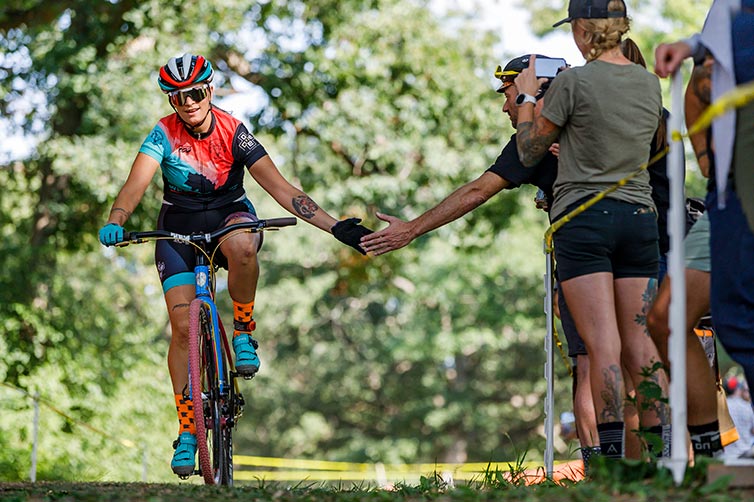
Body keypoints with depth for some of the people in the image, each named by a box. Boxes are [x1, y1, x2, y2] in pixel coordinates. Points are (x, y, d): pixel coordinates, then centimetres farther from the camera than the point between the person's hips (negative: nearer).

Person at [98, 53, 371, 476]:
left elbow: (281, 189, -21)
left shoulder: (234, 132, -18)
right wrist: (114, 223, -53)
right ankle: (187, 428, 1)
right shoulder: (164, 134, -17)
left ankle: (244, 331, -14)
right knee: (183, 326, -10)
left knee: (241, 247, -40)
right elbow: (136, 185, -31)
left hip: (230, 215, -1)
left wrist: (335, 227, -30)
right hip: (179, 226, 1)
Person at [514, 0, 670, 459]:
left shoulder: (573, 82, -8)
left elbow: (529, 153, 2)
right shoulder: (650, 82, 8)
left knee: (603, 343, -10)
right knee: (640, 344, 6)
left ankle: (613, 451, -15)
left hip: (583, 217, -5)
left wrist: (526, 98, 17)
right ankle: (664, 451, 1)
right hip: (639, 216, 5)